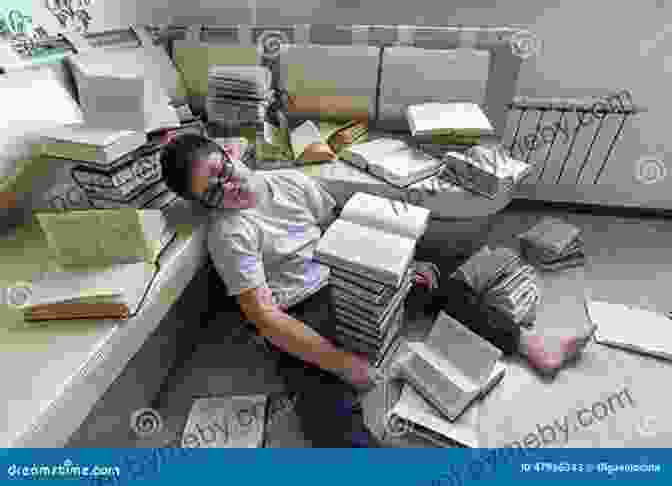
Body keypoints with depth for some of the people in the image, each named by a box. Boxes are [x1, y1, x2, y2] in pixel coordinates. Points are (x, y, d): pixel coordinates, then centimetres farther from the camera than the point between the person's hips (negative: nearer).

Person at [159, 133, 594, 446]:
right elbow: (264, 317, -19)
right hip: (301, 317, -5)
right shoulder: (229, 232, -13)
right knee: (333, 421, -30)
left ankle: (529, 347, 20)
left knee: (435, 278, 6)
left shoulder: (290, 180, 4)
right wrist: (338, 361, -23)